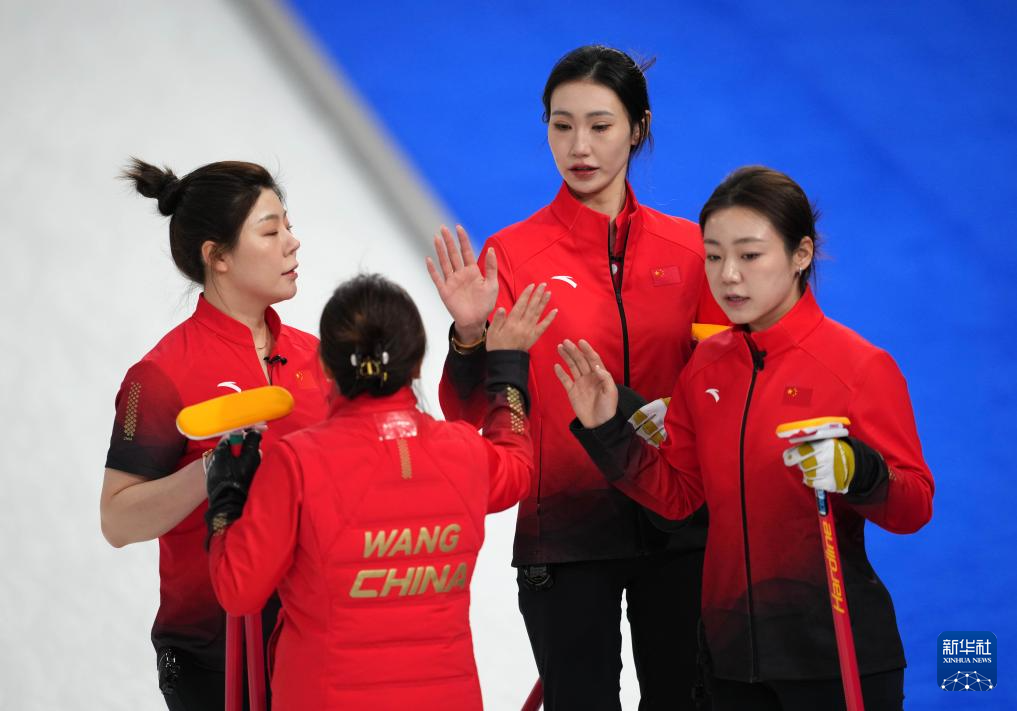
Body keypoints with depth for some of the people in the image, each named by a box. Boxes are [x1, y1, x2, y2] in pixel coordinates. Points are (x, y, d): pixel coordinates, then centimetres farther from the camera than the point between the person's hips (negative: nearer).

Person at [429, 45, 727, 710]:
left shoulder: (690, 249, 4)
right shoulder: (512, 254, -2)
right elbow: (472, 416, -4)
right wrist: (472, 338, -21)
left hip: (676, 524, 2)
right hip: (563, 526, -2)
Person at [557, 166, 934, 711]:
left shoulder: (861, 365, -10)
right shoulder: (706, 367, 6)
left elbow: (915, 507, -11)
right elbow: (677, 494, 10)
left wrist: (854, 472, -30)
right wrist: (607, 434, -3)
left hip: (835, 650, -5)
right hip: (734, 647, 5)